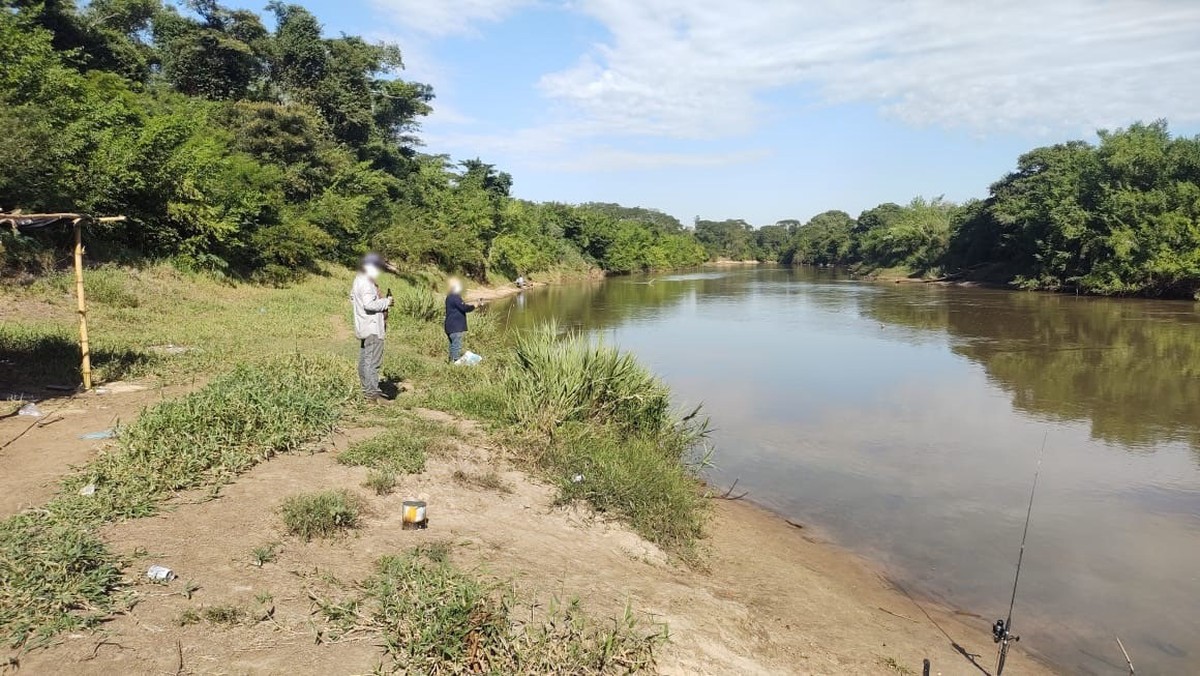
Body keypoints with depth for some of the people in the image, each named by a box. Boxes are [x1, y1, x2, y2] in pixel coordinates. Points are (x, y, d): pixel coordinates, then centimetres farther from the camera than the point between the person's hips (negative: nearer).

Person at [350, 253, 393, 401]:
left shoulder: (359, 280, 16)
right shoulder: (366, 283, -16)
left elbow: (353, 299, 23)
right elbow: (369, 304, -27)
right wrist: (386, 302, -13)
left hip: (365, 327, 11)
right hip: (372, 328, -11)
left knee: (365, 360, 15)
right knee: (373, 360, -10)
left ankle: (367, 389, 23)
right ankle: (373, 393, -9)